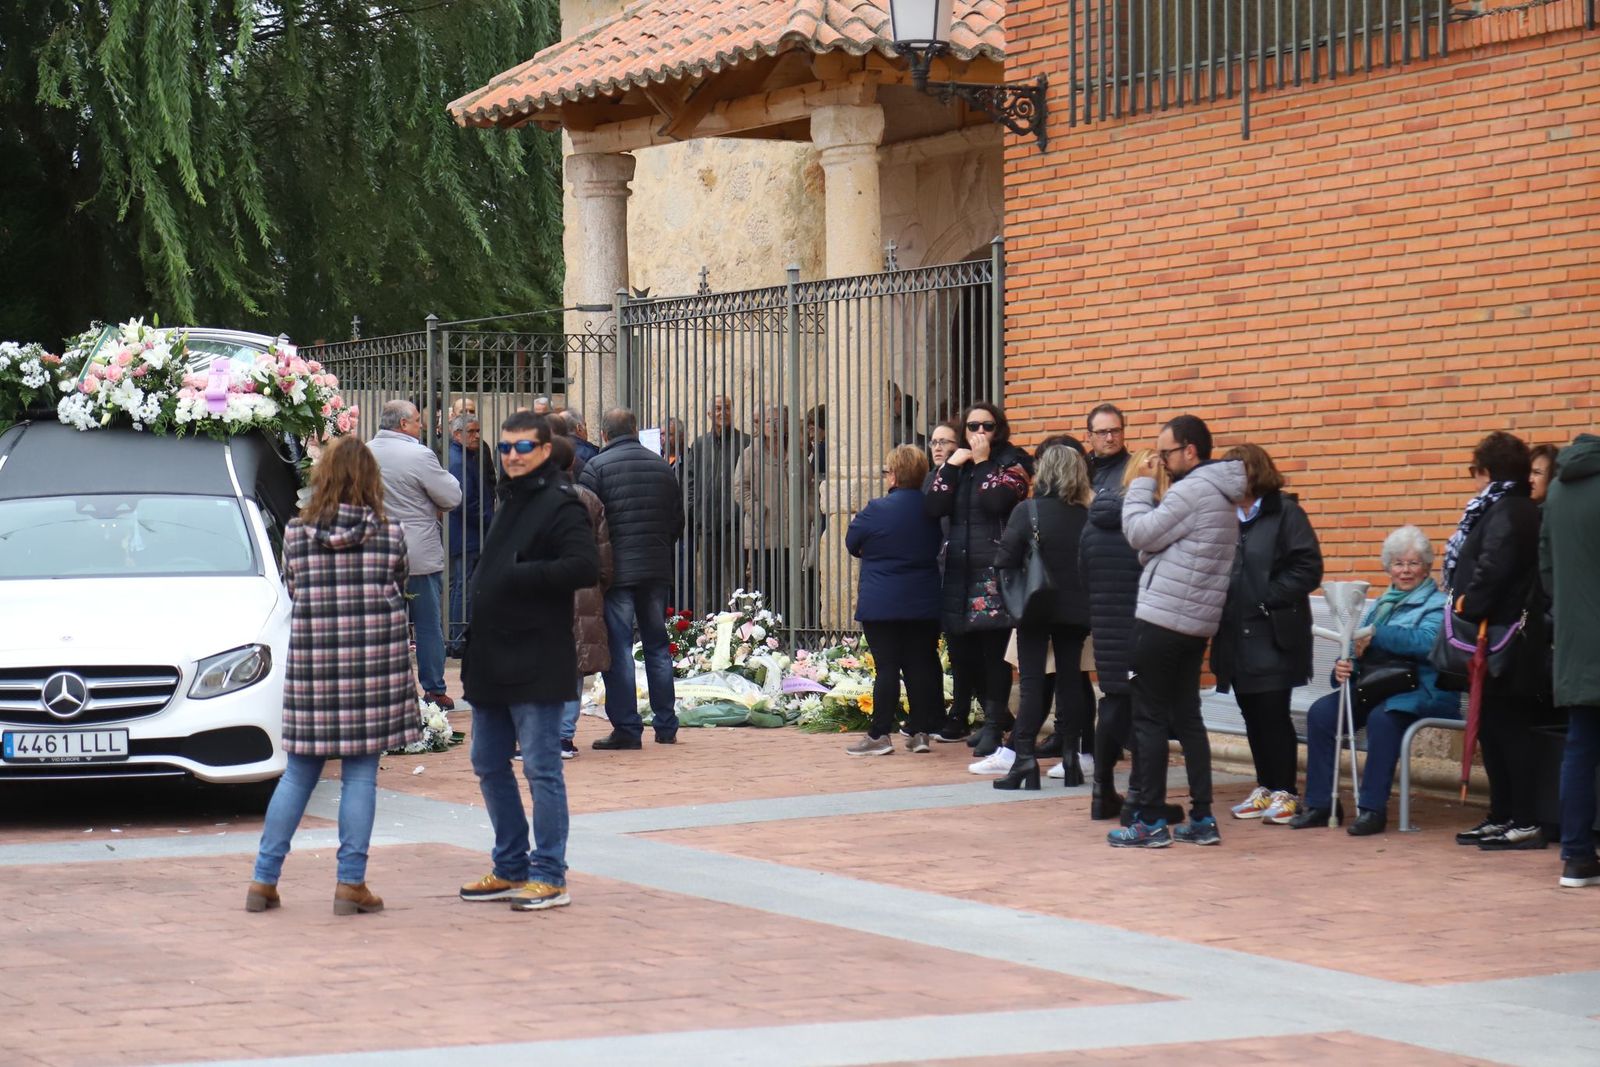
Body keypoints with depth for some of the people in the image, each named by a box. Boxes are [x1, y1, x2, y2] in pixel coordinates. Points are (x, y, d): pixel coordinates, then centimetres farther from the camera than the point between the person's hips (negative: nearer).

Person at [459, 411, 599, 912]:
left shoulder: (561, 505, -10)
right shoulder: (510, 503, 18)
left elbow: (585, 568, -24)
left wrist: (519, 577, -22)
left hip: (536, 664, -10)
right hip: (492, 662, 10)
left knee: (541, 769, -4)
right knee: (489, 766, 14)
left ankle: (549, 876, 1)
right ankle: (511, 868, 24)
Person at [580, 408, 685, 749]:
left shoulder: (596, 467, -7)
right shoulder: (662, 466, 8)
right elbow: (678, 522, 12)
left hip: (615, 569, -5)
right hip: (657, 568, 5)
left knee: (618, 648, -2)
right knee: (657, 645, 13)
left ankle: (626, 729, -5)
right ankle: (666, 726, 17)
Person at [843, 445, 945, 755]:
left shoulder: (876, 511, -13)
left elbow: (852, 545, 0)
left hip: (882, 605, -5)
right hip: (924, 604, 5)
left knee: (887, 667, -3)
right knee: (921, 666, 8)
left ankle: (880, 735, -2)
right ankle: (920, 732, 11)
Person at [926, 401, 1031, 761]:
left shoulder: (1011, 462, 2)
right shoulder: (956, 463, 16)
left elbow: (998, 501, -16)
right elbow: (933, 508, 2)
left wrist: (982, 462, -8)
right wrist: (950, 467, -4)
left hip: (996, 569, -5)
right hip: (959, 568, 6)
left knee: (994, 649, -6)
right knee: (961, 650, 7)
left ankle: (993, 725, 3)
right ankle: (997, 714, 26)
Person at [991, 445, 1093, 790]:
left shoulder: (1026, 512, -11)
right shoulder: (1087, 516, -3)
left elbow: (1004, 561, -13)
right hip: (1075, 609, 3)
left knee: (1032, 683, 0)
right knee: (1070, 681, 12)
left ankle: (1025, 760, -7)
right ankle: (1070, 758, 15)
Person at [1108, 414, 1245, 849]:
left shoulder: (1192, 490, -15)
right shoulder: (1220, 492, 18)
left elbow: (1140, 534, -12)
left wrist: (1141, 486, -2)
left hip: (1162, 618, -9)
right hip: (1196, 622, 9)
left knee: (1149, 719, -3)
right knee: (1187, 717, 12)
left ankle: (1151, 823, -2)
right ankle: (1202, 820, 10)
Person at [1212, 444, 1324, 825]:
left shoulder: (1285, 513, -6)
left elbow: (1308, 569, -12)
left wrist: (1267, 600, -14)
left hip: (1274, 635, -6)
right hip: (1236, 634, 6)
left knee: (1273, 714, -3)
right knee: (1252, 715, 10)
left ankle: (1284, 791, 5)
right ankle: (1265, 787, 19)